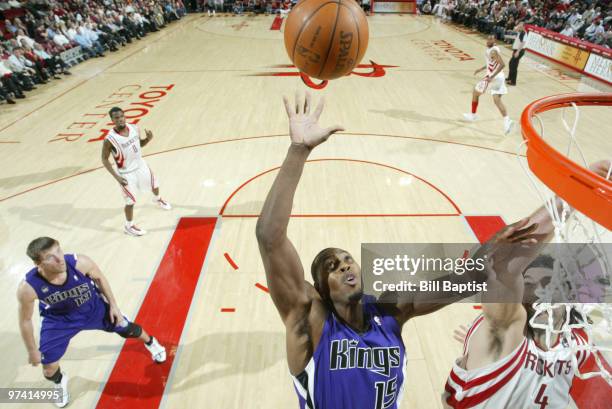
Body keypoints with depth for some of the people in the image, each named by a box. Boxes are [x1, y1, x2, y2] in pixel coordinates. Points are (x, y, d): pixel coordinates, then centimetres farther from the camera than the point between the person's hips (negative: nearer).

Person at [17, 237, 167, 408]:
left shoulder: (80, 263, -38)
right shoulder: (28, 289, -36)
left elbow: (99, 278, -14)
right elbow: (25, 321, -16)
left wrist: (113, 305, -6)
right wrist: (32, 351, -4)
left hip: (94, 307, 0)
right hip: (59, 320, 0)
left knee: (128, 330, 15)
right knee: (49, 369, 5)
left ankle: (151, 342, 51)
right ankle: (60, 382, 46)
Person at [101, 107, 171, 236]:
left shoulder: (134, 128, -10)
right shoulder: (110, 139, -26)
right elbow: (104, 159, -16)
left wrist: (148, 139, -15)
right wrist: (116, 177, -22)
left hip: (140, 165, 6)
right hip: (126, 173, -6)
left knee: (154, 185, 25)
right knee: (131, 201, 3)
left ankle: (158, 199, 61)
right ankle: (128, 226, 27)